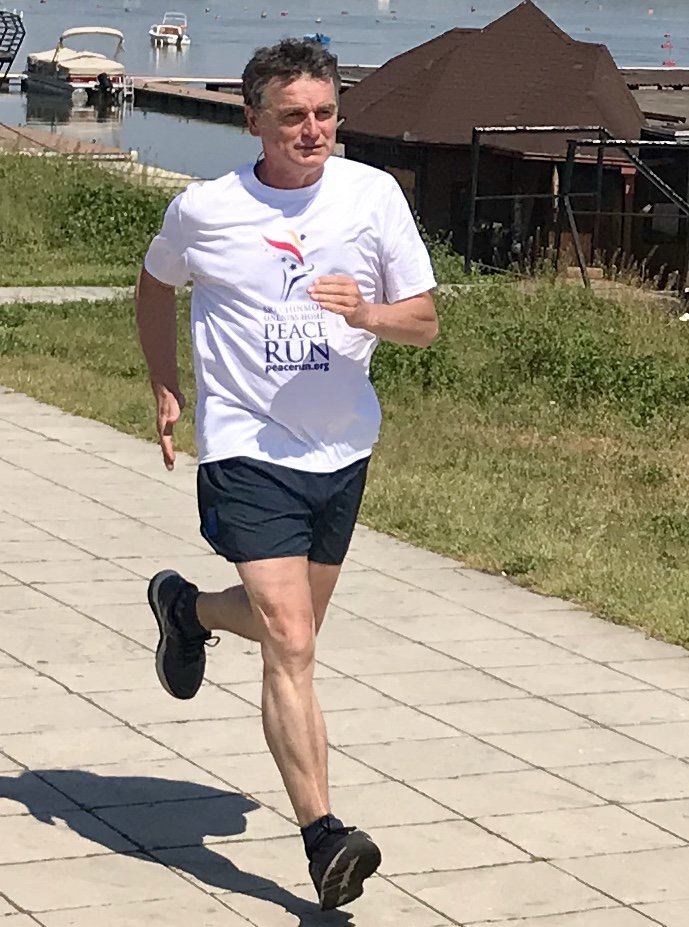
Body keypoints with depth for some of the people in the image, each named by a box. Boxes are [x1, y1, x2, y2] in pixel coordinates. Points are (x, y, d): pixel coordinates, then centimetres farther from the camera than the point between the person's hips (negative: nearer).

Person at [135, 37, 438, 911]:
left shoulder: (374, 195, -3)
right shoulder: (203, 210, -7)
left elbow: (423, 321, 0)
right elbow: (155, 286, 15)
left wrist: (366, 313, -21)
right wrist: (166, 391, 11)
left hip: (341, 450, 4)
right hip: (246, 450, -4)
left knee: (290, 628, 21)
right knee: (290, 646, -15)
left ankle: (186, 607, 53)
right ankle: (323, 838, -14)